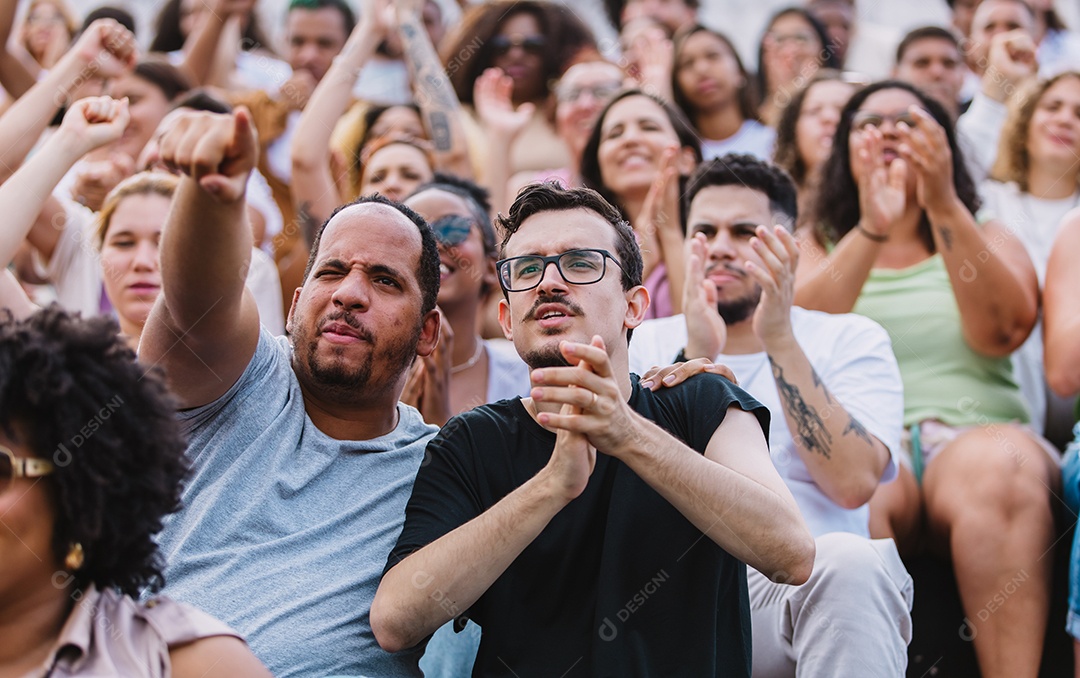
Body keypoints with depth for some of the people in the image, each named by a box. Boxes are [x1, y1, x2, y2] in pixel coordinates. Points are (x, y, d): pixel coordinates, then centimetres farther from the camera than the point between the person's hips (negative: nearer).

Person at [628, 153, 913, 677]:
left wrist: (779, 340, -9)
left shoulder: (851, 340, 14)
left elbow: (853, 483, -6)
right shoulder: (646, 346, 17)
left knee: (848, 559, -35)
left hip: (809, 581, -1)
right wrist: (697, 358, -11)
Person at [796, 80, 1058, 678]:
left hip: (975, 433, 1)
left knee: (999, 469, -37)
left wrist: (944, 207, -13)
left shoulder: (987, 238, 22)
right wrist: (872, 229, -15)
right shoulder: (816, 245, 21)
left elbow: (1003, 331, -2)